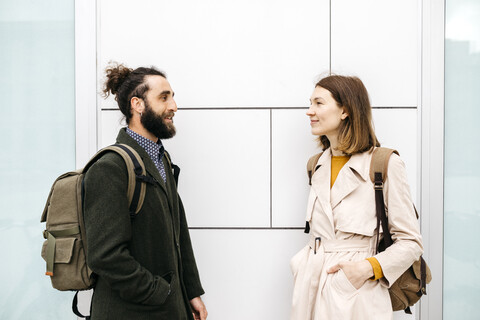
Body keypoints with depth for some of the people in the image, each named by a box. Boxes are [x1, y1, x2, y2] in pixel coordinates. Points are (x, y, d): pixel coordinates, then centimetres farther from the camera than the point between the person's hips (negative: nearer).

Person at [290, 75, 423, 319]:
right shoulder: (318, 165, 8)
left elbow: (410, 242, -6)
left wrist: (369, 267, -18)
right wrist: (304, 264, 2)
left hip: (356, 294, -5)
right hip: (312, 288, 5)